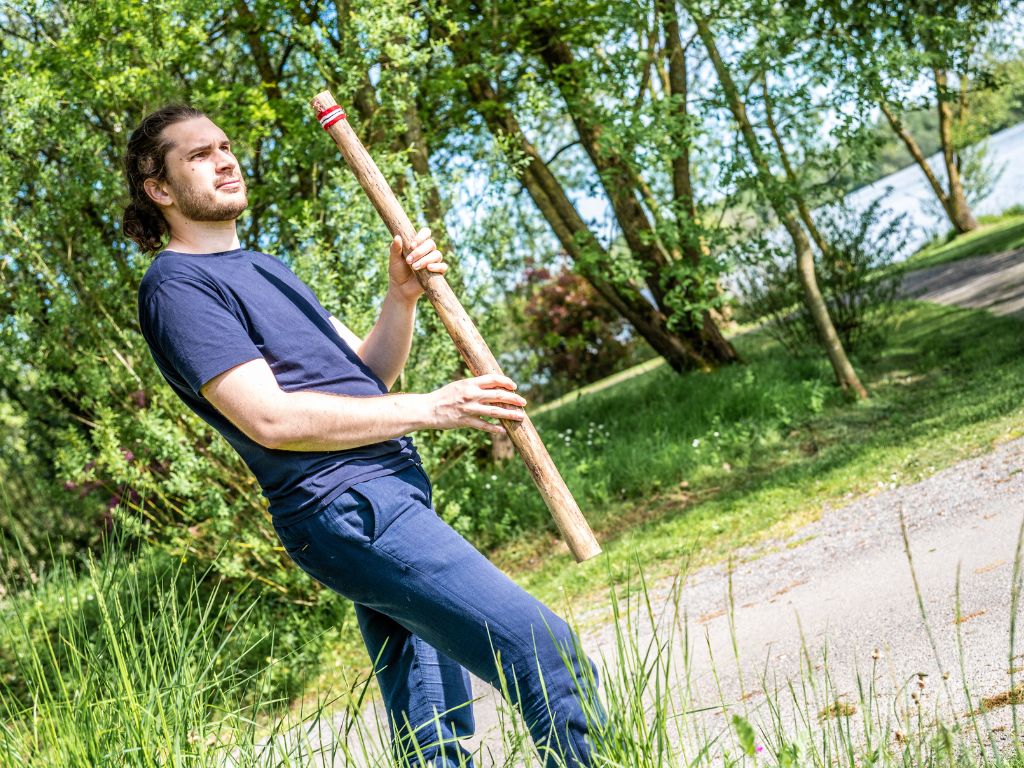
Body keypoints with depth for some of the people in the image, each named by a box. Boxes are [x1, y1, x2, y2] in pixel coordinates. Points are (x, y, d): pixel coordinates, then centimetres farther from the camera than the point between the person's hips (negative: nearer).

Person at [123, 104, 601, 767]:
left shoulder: (263, 268, 24)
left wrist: (402, 297, -1)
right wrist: (429, 408, -14)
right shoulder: (176, 284, -6)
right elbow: (270, 418, -17)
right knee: (548, 654, -17)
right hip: (348, 507, -9)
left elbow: (368, 375, 19)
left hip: (390, 495, 9)